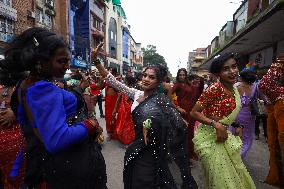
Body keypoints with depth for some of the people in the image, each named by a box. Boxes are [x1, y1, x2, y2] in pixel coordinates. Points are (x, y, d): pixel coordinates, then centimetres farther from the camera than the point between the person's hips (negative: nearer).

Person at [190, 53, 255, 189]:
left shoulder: (234, 90, 5)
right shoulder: (215, 89, -20)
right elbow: (194, 112, -20)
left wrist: (236, 126, 5)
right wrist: (216, 124, -28)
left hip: (224, 137, 8)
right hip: (210, 137, -8)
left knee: (235, 175, 19)